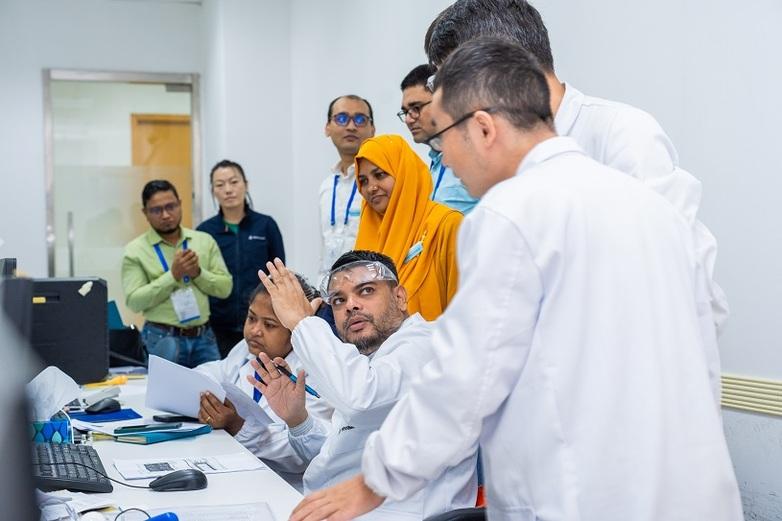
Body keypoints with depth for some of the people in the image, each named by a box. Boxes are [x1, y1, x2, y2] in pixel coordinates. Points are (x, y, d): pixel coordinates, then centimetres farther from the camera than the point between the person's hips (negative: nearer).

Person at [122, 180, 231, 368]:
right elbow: (134, 301, -11)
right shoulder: (135, 250, -3)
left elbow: (225, 288, 5)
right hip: (163, 338, -3)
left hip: (204, 336, 3)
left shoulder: (205, 241, 7)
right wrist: (173, 275, -17)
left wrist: (198, 273, -13)